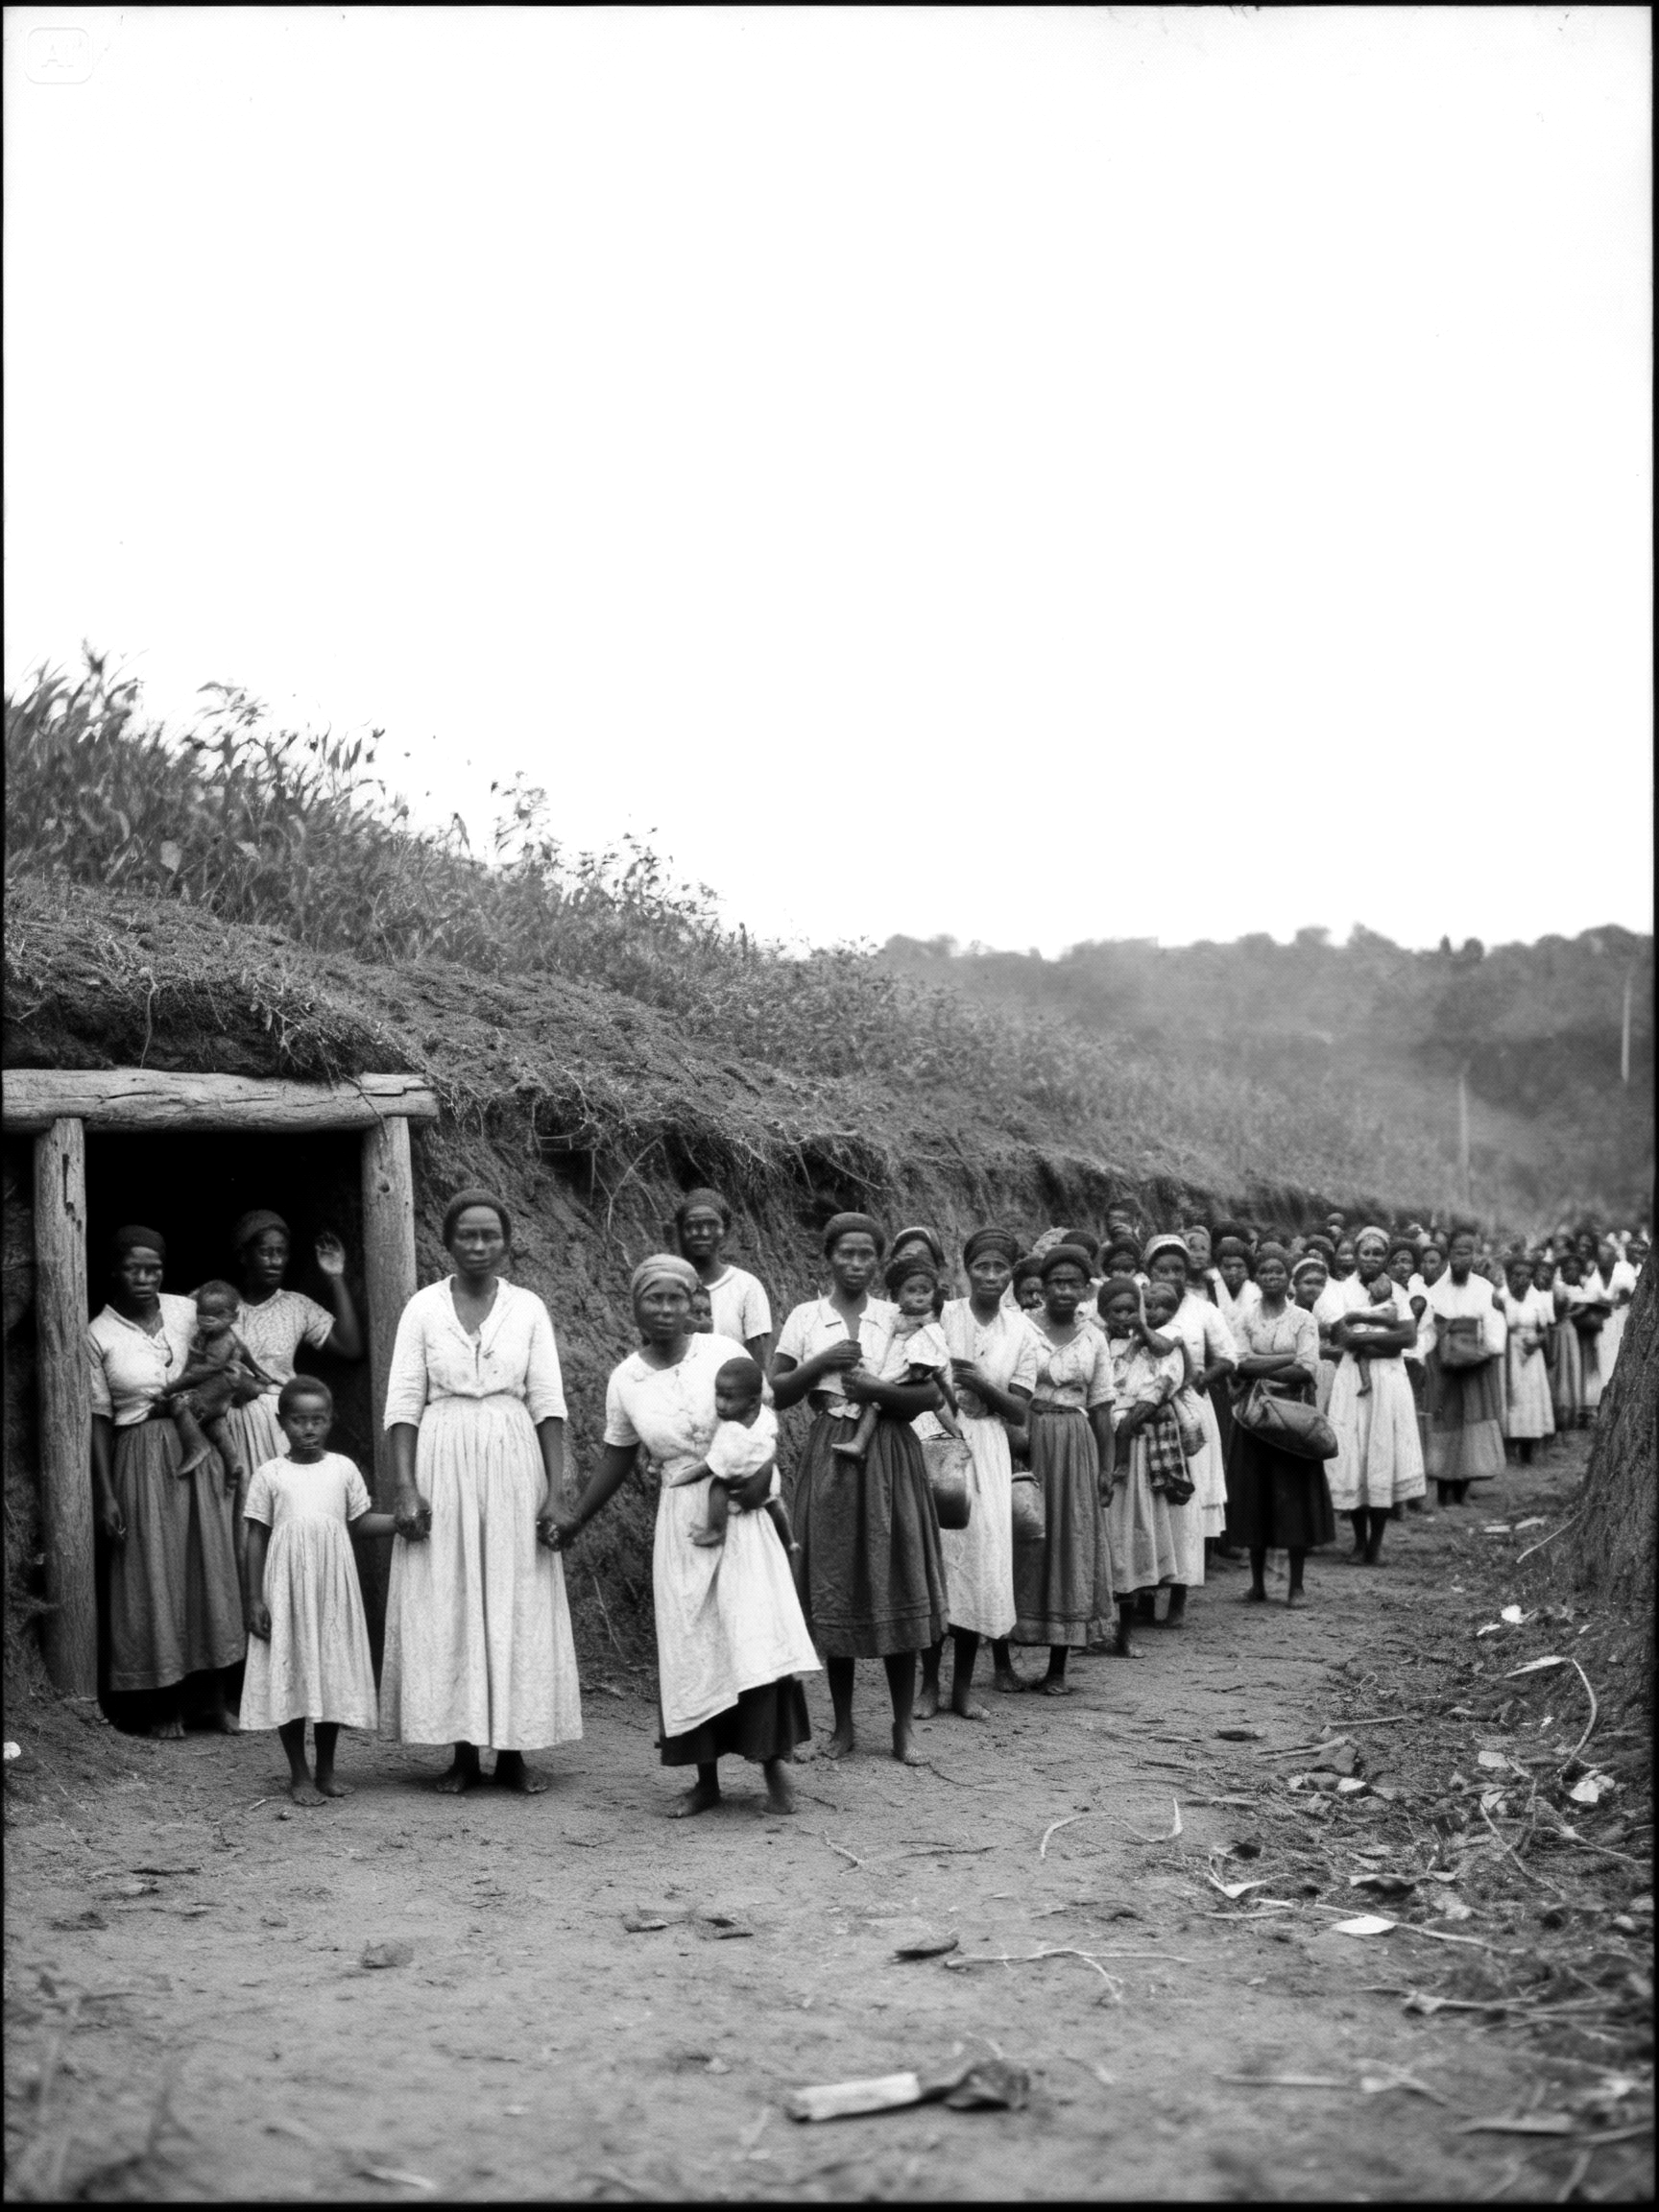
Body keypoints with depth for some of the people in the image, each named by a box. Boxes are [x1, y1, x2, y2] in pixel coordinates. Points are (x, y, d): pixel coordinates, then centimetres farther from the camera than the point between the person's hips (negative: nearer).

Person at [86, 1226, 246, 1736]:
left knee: (213, 1569, 3)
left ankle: (219, 1697, 11)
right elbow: (98, 1419, -3)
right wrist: (106, 1496, -6)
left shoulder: (187, 1312, 3)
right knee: (154, 1579, 1)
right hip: (143, 1460, -3)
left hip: (200, 1450, 3)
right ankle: (165, 1706, 11)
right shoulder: (99, 1335, -4)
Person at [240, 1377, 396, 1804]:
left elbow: (360, 1521, 11)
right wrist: (254, 1599, -3)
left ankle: (326, 1769, 20)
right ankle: (299, 1774, 10)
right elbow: (257, 1537, 1)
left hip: (333, 1588, 2)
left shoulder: (343, 1469, 6)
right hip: (286, 1590, -2)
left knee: (333, 1672, 6)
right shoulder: (269, 1475, 0)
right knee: (288, 1675, -1)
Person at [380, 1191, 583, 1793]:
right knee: (445, 1606, 1)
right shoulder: (423, 1308, 2)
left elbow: (548, 1403, 2)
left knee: (517, 1606, 2)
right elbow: (403, 1403, 0)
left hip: (513, 1464, 1)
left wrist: (555, 1491, -5)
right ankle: (463, 1750, 9)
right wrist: (405, 1487, -10)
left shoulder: (528, 1308, 4)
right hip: (443, 1467, 0)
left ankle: (513, 1750, 9)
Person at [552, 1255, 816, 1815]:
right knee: (691, 1647, 4)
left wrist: (763, 1471, -14)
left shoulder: (723, 1353, -5)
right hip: (681, 1519, 3)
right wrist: (576, 1518, 13)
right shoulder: (625, 1380, 2)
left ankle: (774, 1769, -2)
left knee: (756, 1633, -11)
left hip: (740, 1508, -2)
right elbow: (617, 1457, 13)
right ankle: (706, 1781, 13)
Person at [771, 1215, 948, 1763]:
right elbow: (775, 1394, 2)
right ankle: (842, 1724, 13)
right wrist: (821, 1363, -11)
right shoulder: (805, 1318, 4)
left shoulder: (897, 1318, 4)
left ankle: (903, 1726, 7)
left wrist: (879, 1389, -15)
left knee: (896, 1585, -1)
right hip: (830, 1456, 0)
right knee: (835, 1588, 2)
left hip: (889, 1456, 0)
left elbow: (931, 1394, -1)